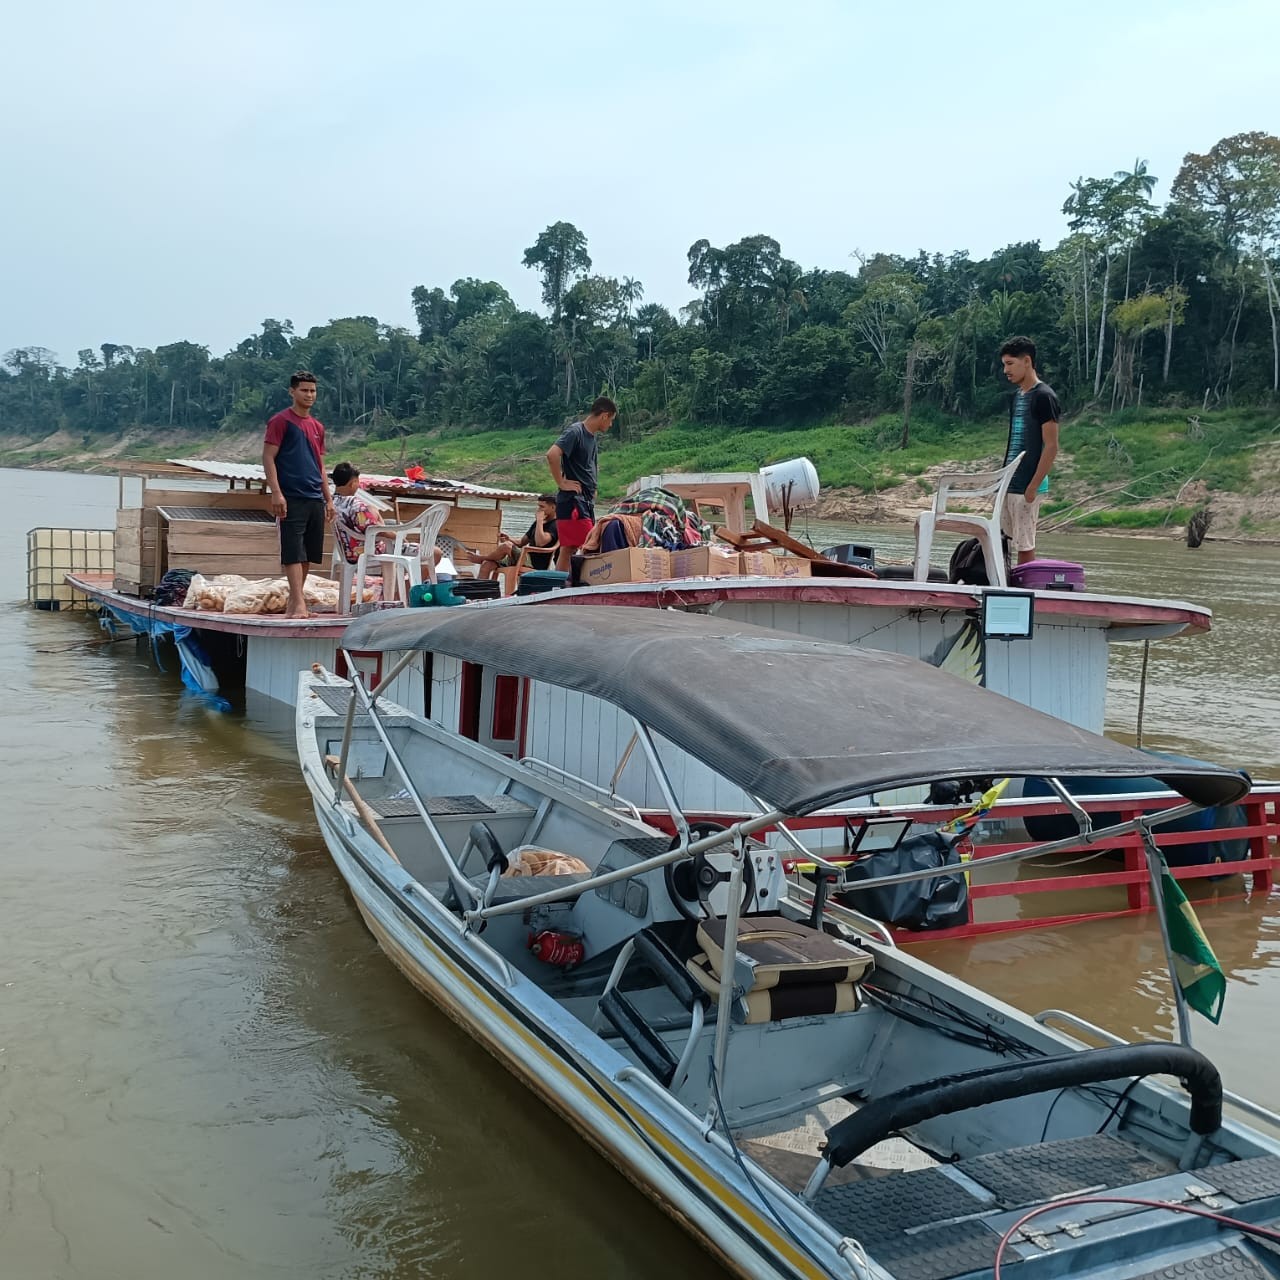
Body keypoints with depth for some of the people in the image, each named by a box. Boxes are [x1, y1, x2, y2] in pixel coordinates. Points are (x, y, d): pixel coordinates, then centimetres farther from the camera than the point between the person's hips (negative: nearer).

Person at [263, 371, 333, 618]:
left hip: (315, 499, 7)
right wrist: (276, 493, -17)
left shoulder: (317, 427, 18)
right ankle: (299, 604, -14)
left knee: (308, 555, 7)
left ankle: (292, 604, 14)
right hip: (292, 498, -7)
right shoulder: (281, 421, -2)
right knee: (293, 553, -11)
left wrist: (328, 499, 18)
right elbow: (268, 458, -7)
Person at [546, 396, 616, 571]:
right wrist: (562, 483, -18)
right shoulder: (575, 432, -11)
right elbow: (552, 454, -25)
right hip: (572, 500, -9)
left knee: (568, 550, 8)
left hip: (587, 501, 9)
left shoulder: (593, 437, 17)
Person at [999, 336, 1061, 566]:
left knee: (1025, 546, -6)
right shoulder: (1018, 396, 15)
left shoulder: (1044, 397, -11)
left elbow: (1051, 447, -14)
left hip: (1026, 487, -9)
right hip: (1009, 485, 9)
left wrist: (1033, 487, -17)